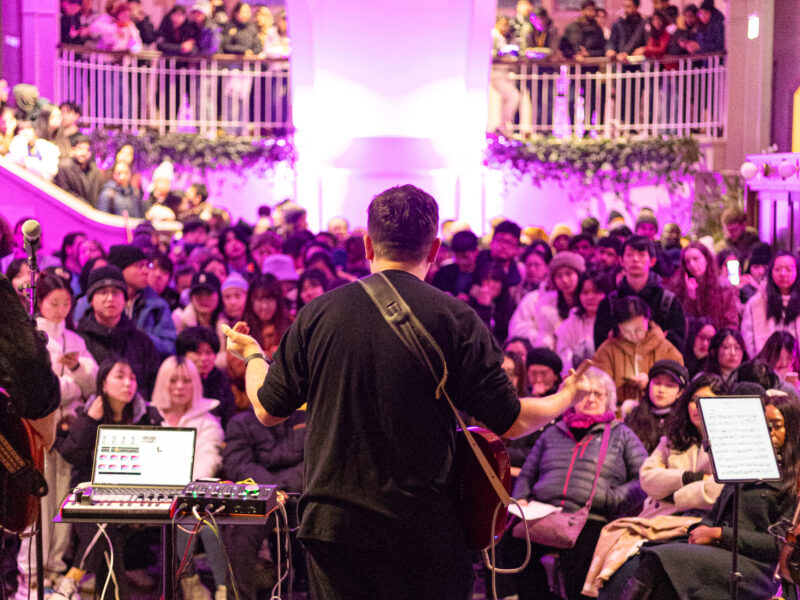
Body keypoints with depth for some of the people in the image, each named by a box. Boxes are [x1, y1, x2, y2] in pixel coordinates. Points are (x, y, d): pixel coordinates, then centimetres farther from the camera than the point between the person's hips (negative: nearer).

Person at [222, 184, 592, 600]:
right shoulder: (455, 319, -8)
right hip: (424, 532, -2)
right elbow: (510, 422, -4)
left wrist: (251, 354, 28)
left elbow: (268, 411, 7)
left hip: (331, 522, 3)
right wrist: (564, 398, 17)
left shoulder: (319, 313, -1)